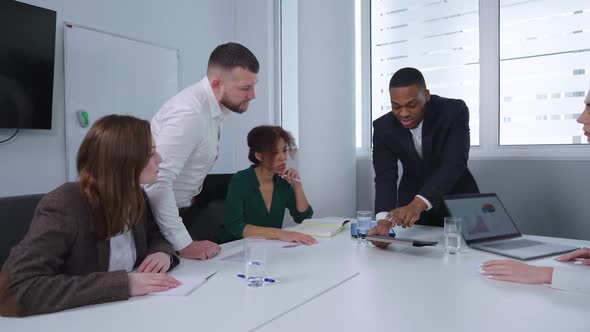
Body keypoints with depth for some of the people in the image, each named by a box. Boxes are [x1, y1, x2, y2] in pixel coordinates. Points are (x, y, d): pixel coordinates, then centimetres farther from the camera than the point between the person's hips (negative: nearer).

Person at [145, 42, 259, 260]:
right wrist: (183, 244, -30)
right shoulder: (189, 113, -29)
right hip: (160, 215, -8)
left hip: (184, 208, 8)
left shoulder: (214, 107, -1)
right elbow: (158, 183, -33)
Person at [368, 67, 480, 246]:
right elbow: (385, 177, -19)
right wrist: (383, 221, -38)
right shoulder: (383, 127, -14)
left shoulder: (455, 111, -21)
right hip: (411, 201, 2)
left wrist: (418, 204, -46)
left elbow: (453, 164, -31)